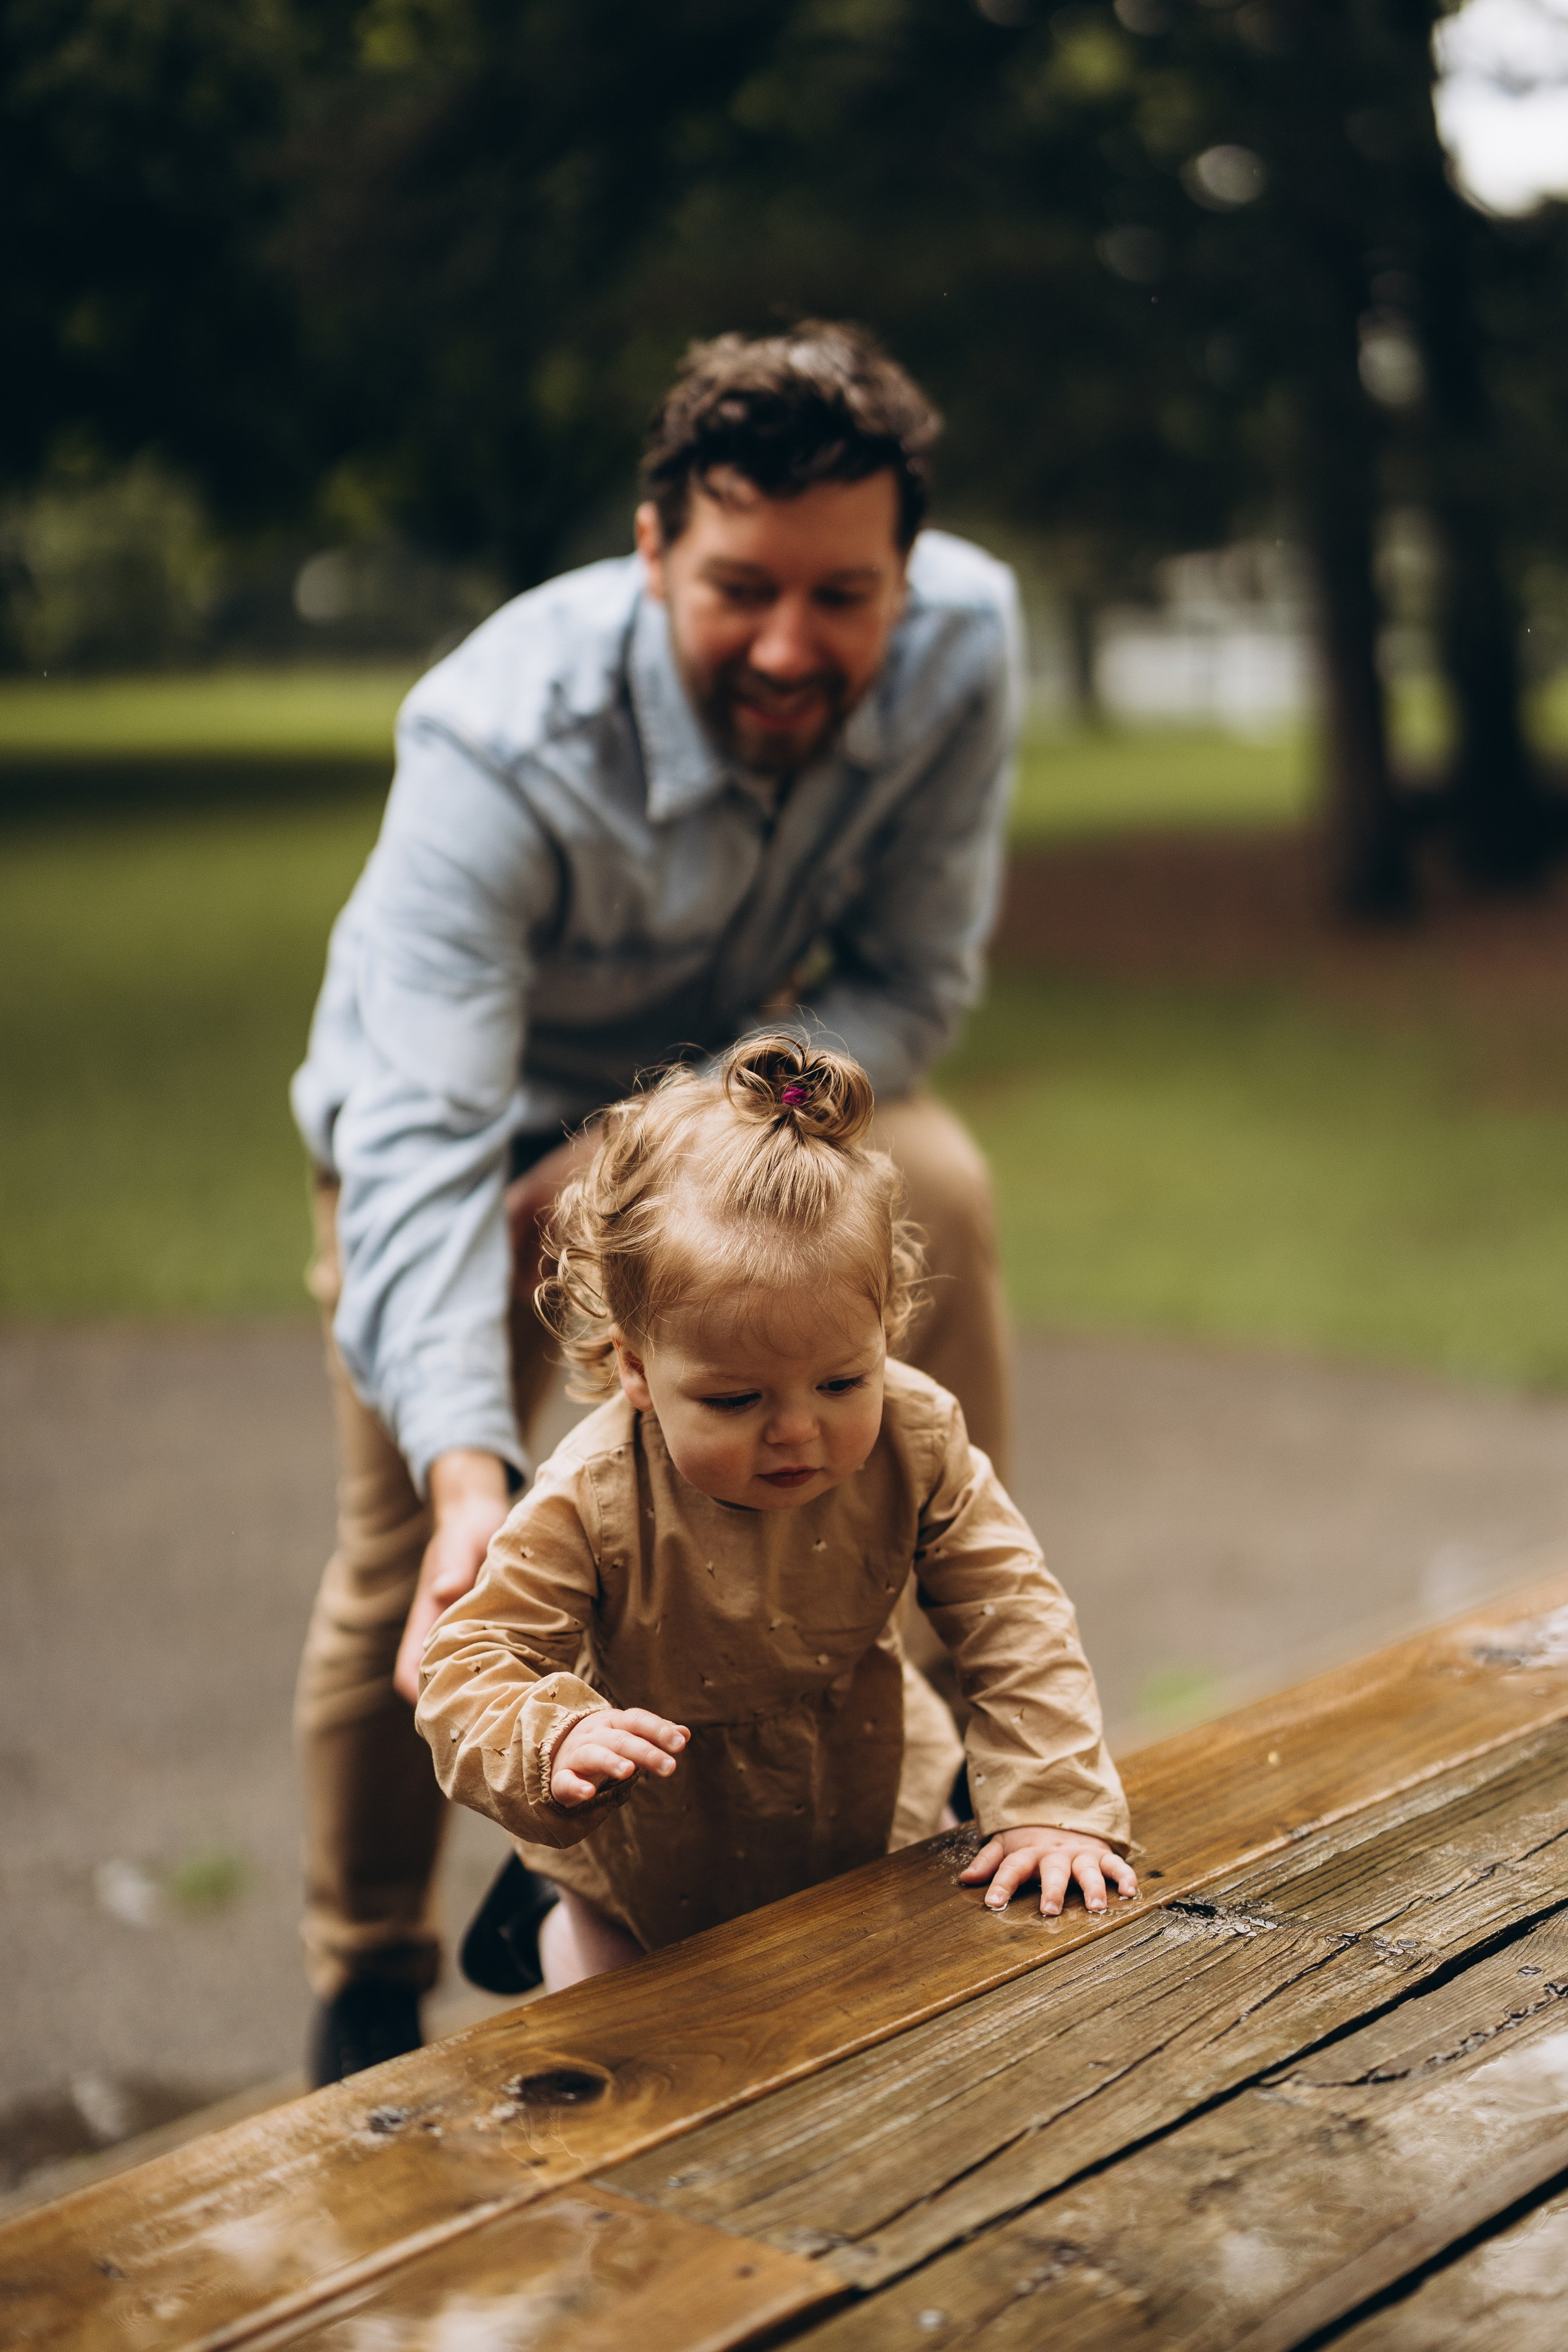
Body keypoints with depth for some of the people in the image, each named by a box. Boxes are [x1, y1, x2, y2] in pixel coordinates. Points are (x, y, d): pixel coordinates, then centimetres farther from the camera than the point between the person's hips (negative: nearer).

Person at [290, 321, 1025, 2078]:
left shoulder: (961, 643, -28)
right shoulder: (501, 746, -39)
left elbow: (912, 981, -20)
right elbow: (421, 1144, -46)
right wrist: (468, 1472, -61)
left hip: (750, 1073, 3)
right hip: (469, 1099, -2)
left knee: (934, 1194, -28)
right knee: (410, 1565, -4)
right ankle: (367, 1997, 21)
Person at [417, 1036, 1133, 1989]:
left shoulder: (914, 1444, -23)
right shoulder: (591, 1504, -32)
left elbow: (1016, 1624, -15)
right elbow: (470, 1670, -27)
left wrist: (1055, 1806, -23)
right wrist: (554, 1745, -47)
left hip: (872, 1824, 3)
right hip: (657, 1870, -3)